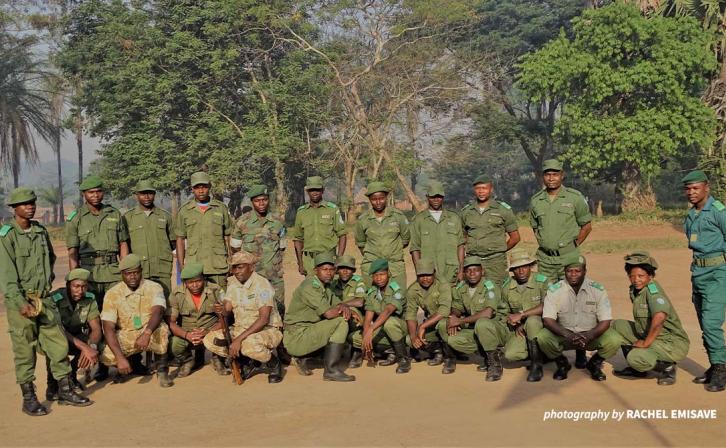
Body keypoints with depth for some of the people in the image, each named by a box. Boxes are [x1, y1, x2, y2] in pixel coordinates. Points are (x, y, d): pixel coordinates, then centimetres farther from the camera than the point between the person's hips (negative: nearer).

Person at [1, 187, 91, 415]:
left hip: (43, 298, 5)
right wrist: (21, 303, -19)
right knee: (24, 350, 1)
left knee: (58, 344, 5)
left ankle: (65, 390, 16)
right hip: (19, 301, -5)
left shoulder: (41, 231, 9)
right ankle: (28, 398, 12)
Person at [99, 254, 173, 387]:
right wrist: (120, 357, -30)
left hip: (150, 334, -1)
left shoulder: (154, 288, -10)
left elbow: (158, 312, -30)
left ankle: (162, 370, -13)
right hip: (125, 337, 1)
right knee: (107, 357, -28)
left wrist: (147, 334, -51)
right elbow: (108, 328, -17)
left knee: (161, 328, -35)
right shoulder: (113, 294, -9)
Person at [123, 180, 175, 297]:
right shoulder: (127, 217, 10)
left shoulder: (165, 216, 14)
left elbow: (173, 241, 19)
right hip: (137, 270, -1)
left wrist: (163, 253, 5)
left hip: (162, 270, 1)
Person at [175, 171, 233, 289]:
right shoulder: (184, 211, 8)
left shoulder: (221, 208, 8)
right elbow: (180, 240, 9)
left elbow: (228, 238, 10)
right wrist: (181, 266, 2)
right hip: (193, 267, 0)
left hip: (218, 266, 0)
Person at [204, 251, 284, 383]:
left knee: (249, 344, -39)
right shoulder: (233, 282, 4)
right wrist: (221, 310, -28)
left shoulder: (262, 284, -18)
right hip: (241, 328, 7)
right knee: (210, 340, -12)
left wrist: (239, 339, -31)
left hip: (267, 330, -7)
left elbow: (264, 319, -25)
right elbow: (227, 310, -1)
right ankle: (249, 362, 3)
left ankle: (273, 362, -5)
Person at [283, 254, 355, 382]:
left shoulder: (325, 286, 15)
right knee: (341, 323, -16)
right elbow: (329, 313, -22)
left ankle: (303, 358, 13)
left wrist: (344, 306, -8)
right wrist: (343, 306, -3)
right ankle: (331, 370, -14)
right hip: (296, 338, -9)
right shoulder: (309, 286, -16)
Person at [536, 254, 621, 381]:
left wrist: (589, 336, -31)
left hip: (591, 334, 0)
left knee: (614, 340, -27)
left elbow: (605, 321, -11)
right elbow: (548, 319, -15)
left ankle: (594, 363, 7)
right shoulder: (555, 290, -9)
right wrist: (568, 335, -32)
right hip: (564, 334, 0)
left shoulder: (598, 290, -9)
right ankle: (562, 363, 5)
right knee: (542, 337, -29)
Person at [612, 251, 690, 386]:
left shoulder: (652, 288, -21)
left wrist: (646, 343, -29)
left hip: (673, 344, -9)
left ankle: (667, 367, -1)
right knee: (618, 325, 7)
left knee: (635, 357, -30)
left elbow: (659, 317, -38)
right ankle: (636, 368, 17)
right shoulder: (634, 289, 5)